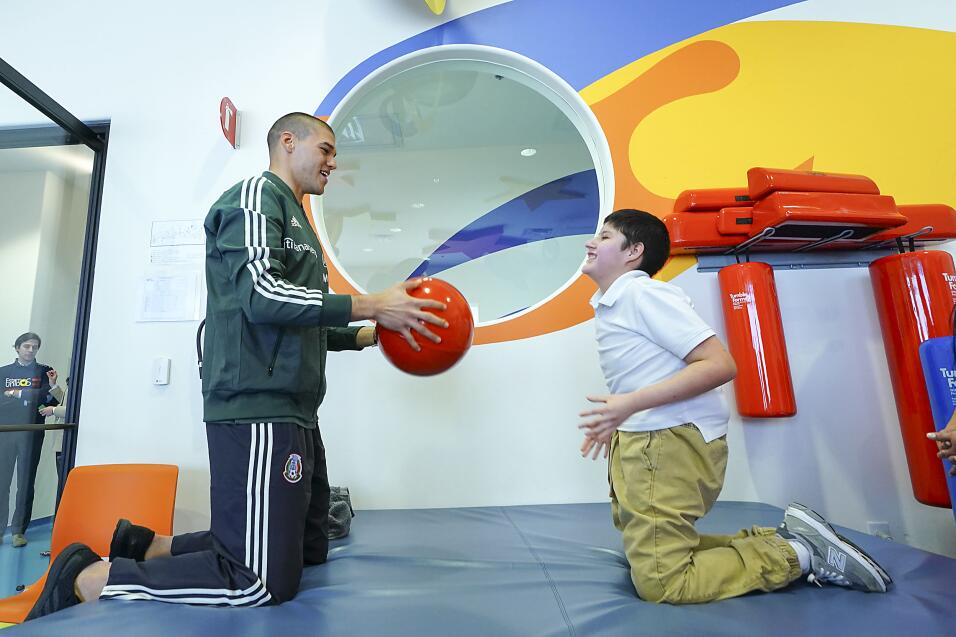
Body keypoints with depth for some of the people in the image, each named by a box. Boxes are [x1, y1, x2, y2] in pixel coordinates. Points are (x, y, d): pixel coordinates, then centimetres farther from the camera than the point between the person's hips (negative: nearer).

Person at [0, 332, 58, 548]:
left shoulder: (44, 371, 8)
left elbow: (50, 399, -5)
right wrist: (30, 396, -10)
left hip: (31, 434, -1)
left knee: (26, 483, 1)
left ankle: (19, 530, 7)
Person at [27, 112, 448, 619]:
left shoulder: (294, 219, 25)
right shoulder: (256, 196, -4)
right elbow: (262, 296, -20)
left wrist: (371, 335, 18)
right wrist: (372, 305, -17)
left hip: (292, 414, 11)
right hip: (257, 411, -10)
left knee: (309, 549, 16)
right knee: (264, 583, -8)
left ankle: (149, 546, 23)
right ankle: (85, 578, 7)